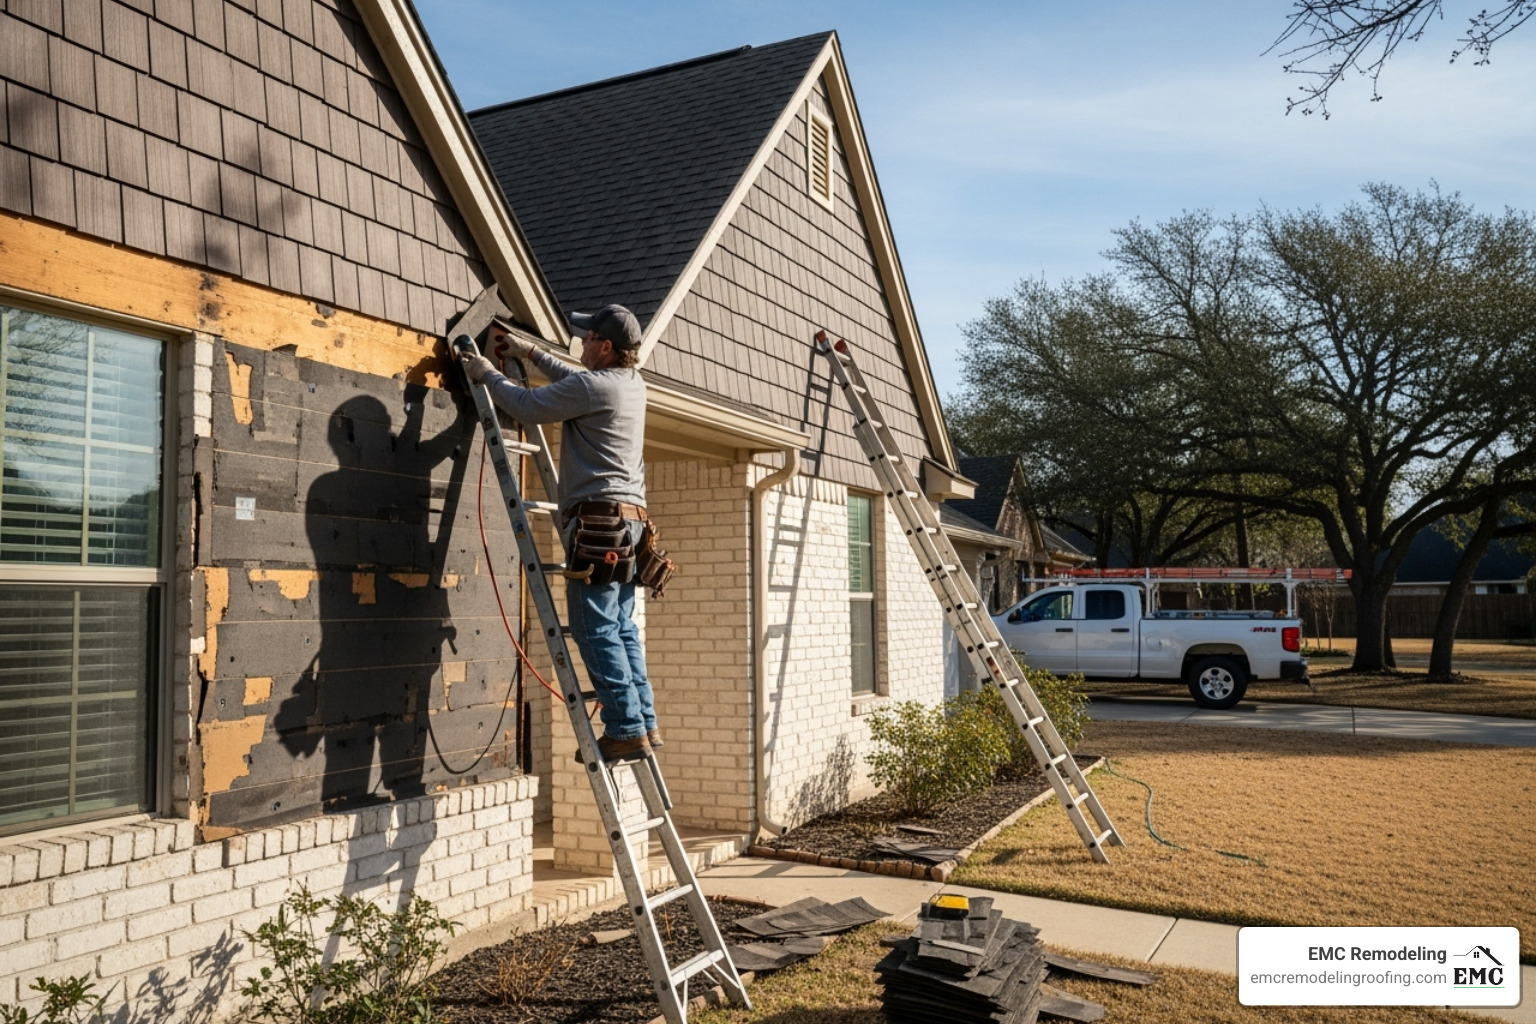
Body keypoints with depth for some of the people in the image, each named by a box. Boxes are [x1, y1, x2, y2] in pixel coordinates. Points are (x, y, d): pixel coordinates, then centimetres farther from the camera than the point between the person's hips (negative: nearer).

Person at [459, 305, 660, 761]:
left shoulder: (592, 386, -11)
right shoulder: (633, 383, 16)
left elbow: (527, 406, -4)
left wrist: (488, 375, 13)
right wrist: (527, 351, 34)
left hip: (598, 518, -9)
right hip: (628, 518, 9)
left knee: (596, 629, -7)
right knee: (621, 627, 11)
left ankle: (626, 729, -8)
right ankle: (644, 722, 11)